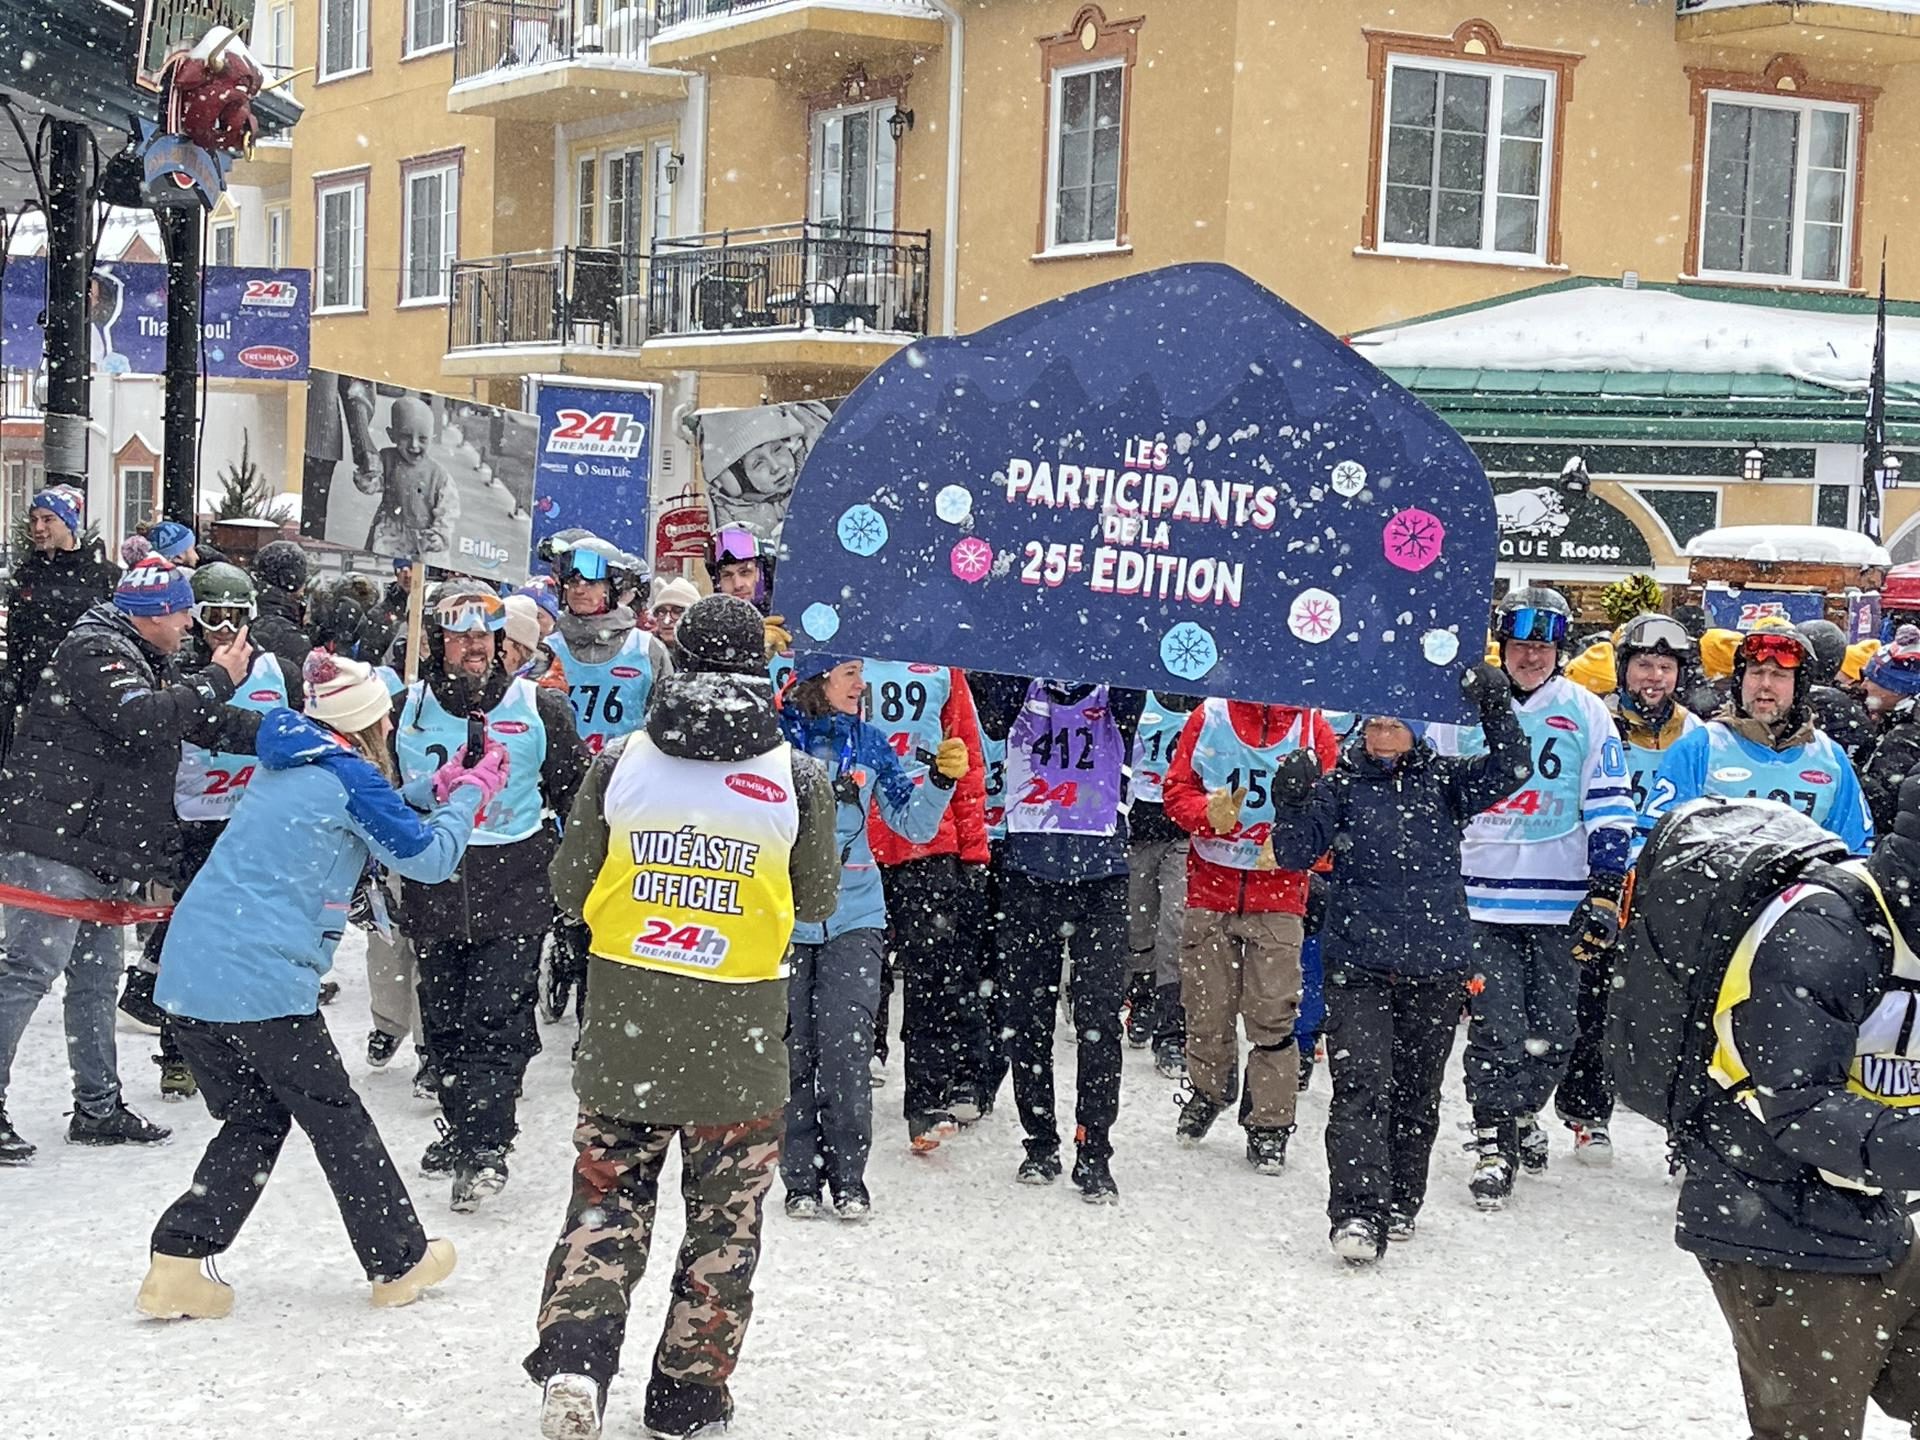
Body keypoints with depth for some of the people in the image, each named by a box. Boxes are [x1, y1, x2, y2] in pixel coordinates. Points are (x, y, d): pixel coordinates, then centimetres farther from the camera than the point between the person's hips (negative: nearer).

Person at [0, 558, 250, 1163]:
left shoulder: (141, 659, 20)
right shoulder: (94, 652, -12)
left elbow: (197, 727, 25)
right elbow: (142, 721, -26)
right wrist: (216, 681, -16)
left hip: (100, 849, 11)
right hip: (55, 842, -11)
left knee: (97, 976, 15)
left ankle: (99, 1107, 24)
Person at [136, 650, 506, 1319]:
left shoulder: (284, 766, 17)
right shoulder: (351, 777, -7)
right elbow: (428, 859, 0)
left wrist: (444, 796, 25)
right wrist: (469, 795, 14)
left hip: (187, 974, 8)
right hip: (263, 982, -8)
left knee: (255, 1119, 18)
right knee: (338, 1121, 9)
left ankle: (175, 1267, 8)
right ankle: (399, 1263, 22)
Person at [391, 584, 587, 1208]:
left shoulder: (540, 709, -1)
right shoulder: (408, 710, 4)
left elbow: (575, 794, 7)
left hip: (515, 888, -3)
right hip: (433, 887, 3)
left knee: (497, 1016, -10)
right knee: (443, 1018, 10)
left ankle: (485, 1147, -8)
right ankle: (464, 1126, 26)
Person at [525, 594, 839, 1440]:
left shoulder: (620, 761, -5)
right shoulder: (798, 778, -7)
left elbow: (570, 888, 3)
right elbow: (818, 902, 6)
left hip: (625, 1025, 1)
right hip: (740, 1037, -1)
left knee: (607, 1200, 14)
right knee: (724, 1220, 13)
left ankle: (574, 1357, -4)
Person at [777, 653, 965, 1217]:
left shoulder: (869, 743, 8)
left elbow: (913, 825, 12)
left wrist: (942, 778, -7)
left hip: (853, 917, 1)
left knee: (846, 1047, -8)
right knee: (791, 1049, 3)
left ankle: (848, 1176, 5)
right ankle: (800, 1177, 15)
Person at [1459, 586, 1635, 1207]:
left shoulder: (1586, 713, 4)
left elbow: (1610, 809, 4)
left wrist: (1604, 895, -2)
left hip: (1559, 902, 1)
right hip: (1479, 899, -1)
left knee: (1554, 1032, 7)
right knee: (1497, 1029, -7)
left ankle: (1521, 1111, 32)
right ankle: (1494, 1140, 6)